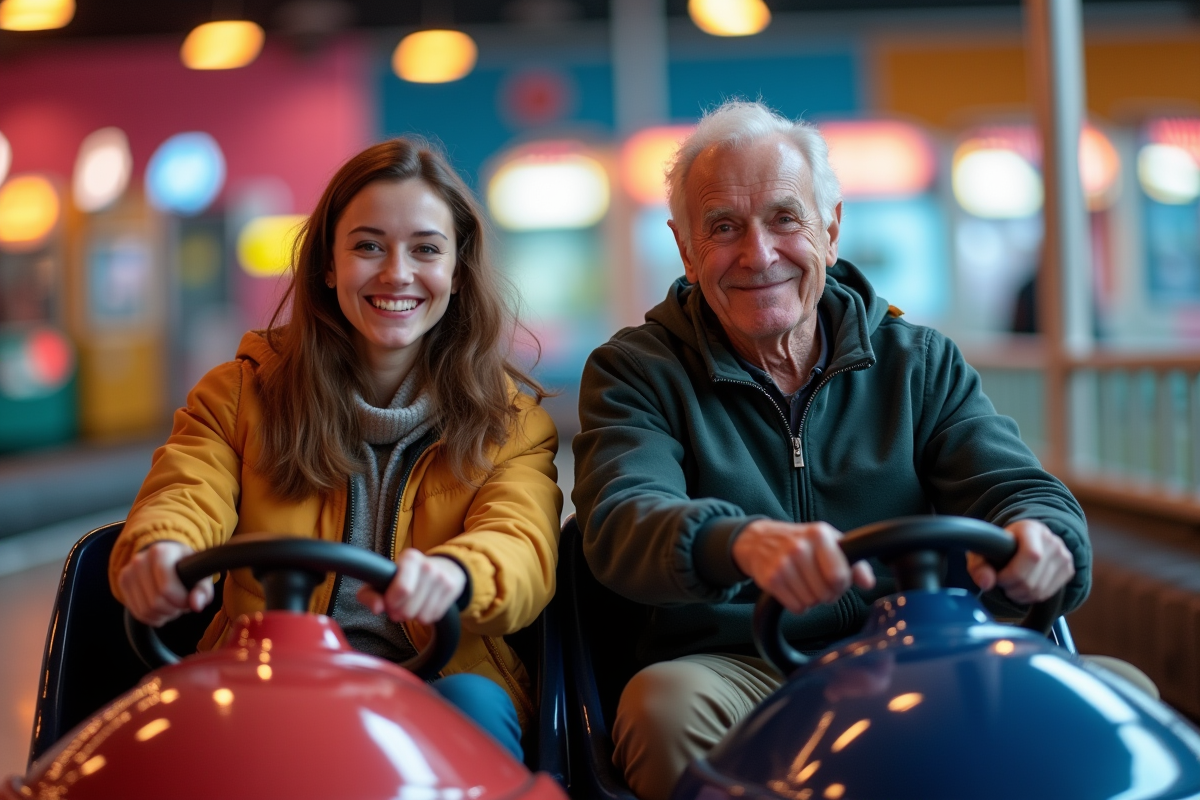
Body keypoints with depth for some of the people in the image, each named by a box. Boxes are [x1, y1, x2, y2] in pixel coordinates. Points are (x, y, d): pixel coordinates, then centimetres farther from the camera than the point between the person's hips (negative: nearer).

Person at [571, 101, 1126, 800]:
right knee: (665, 705, -37)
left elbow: (1016, 486, 1)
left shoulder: (921, 363, 12)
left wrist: (1038, 536, -27)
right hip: (734, 672, -2)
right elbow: (622, 519, -15)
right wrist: (743, 545, -40)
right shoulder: (635, 372, 4)